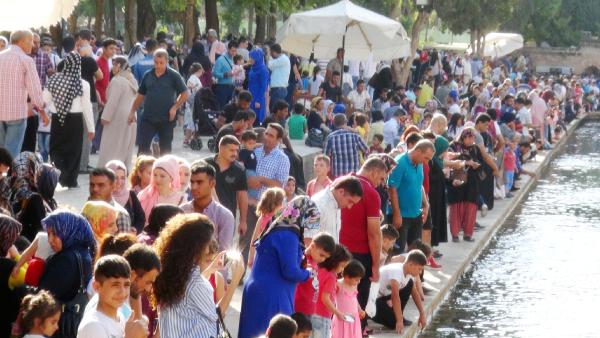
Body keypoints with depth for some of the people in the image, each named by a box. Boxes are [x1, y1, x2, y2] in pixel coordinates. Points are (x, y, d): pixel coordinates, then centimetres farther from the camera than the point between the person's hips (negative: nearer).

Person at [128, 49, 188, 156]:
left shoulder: (173, 76, -4)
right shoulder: (148, 75, 7)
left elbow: (184, 94, -2)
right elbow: (140, 95, 14)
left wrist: (175, 107, -12)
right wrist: (132, 112, 9)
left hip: (166, 119, -2)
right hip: (148, 118, 3)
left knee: (165, 149, 7)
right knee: (142, 146, -5)